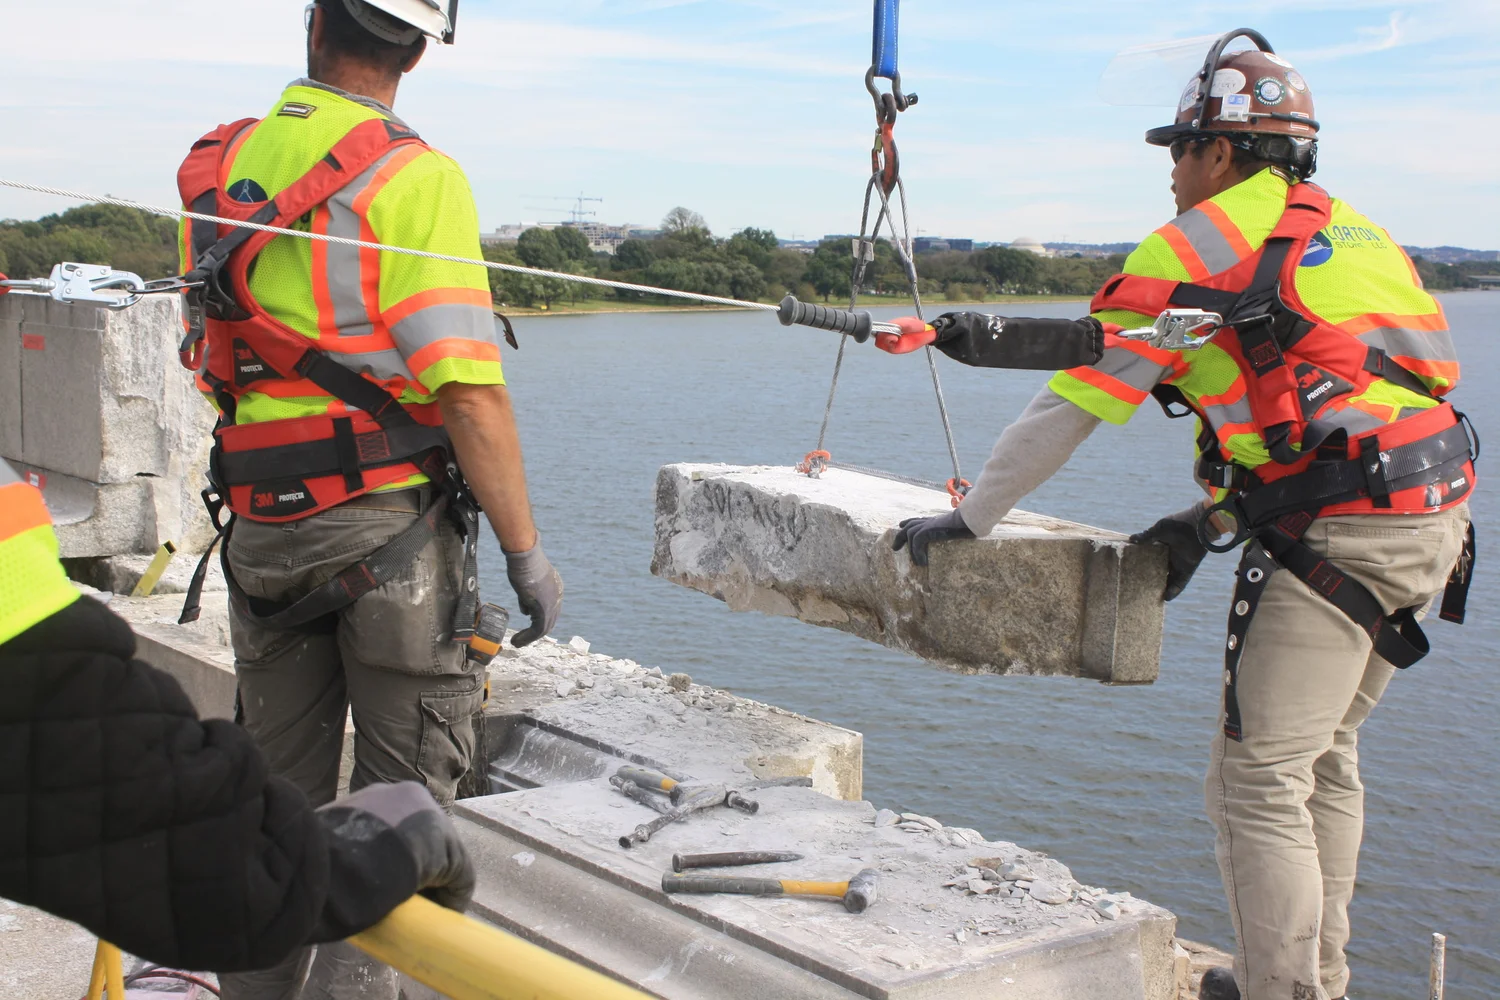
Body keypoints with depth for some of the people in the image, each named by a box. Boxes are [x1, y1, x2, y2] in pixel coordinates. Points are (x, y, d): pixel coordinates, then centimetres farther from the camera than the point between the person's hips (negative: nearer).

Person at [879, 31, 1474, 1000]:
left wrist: (968, 521, 4)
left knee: (1257, 780, -3)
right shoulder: (1344, 231, 22)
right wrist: (1212, 520, 22)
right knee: (1322, 759, 19)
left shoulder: (1201, 241, -3)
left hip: (1344, 534, -9)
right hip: (1435, 515, 9)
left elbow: (1076, 399, -3)